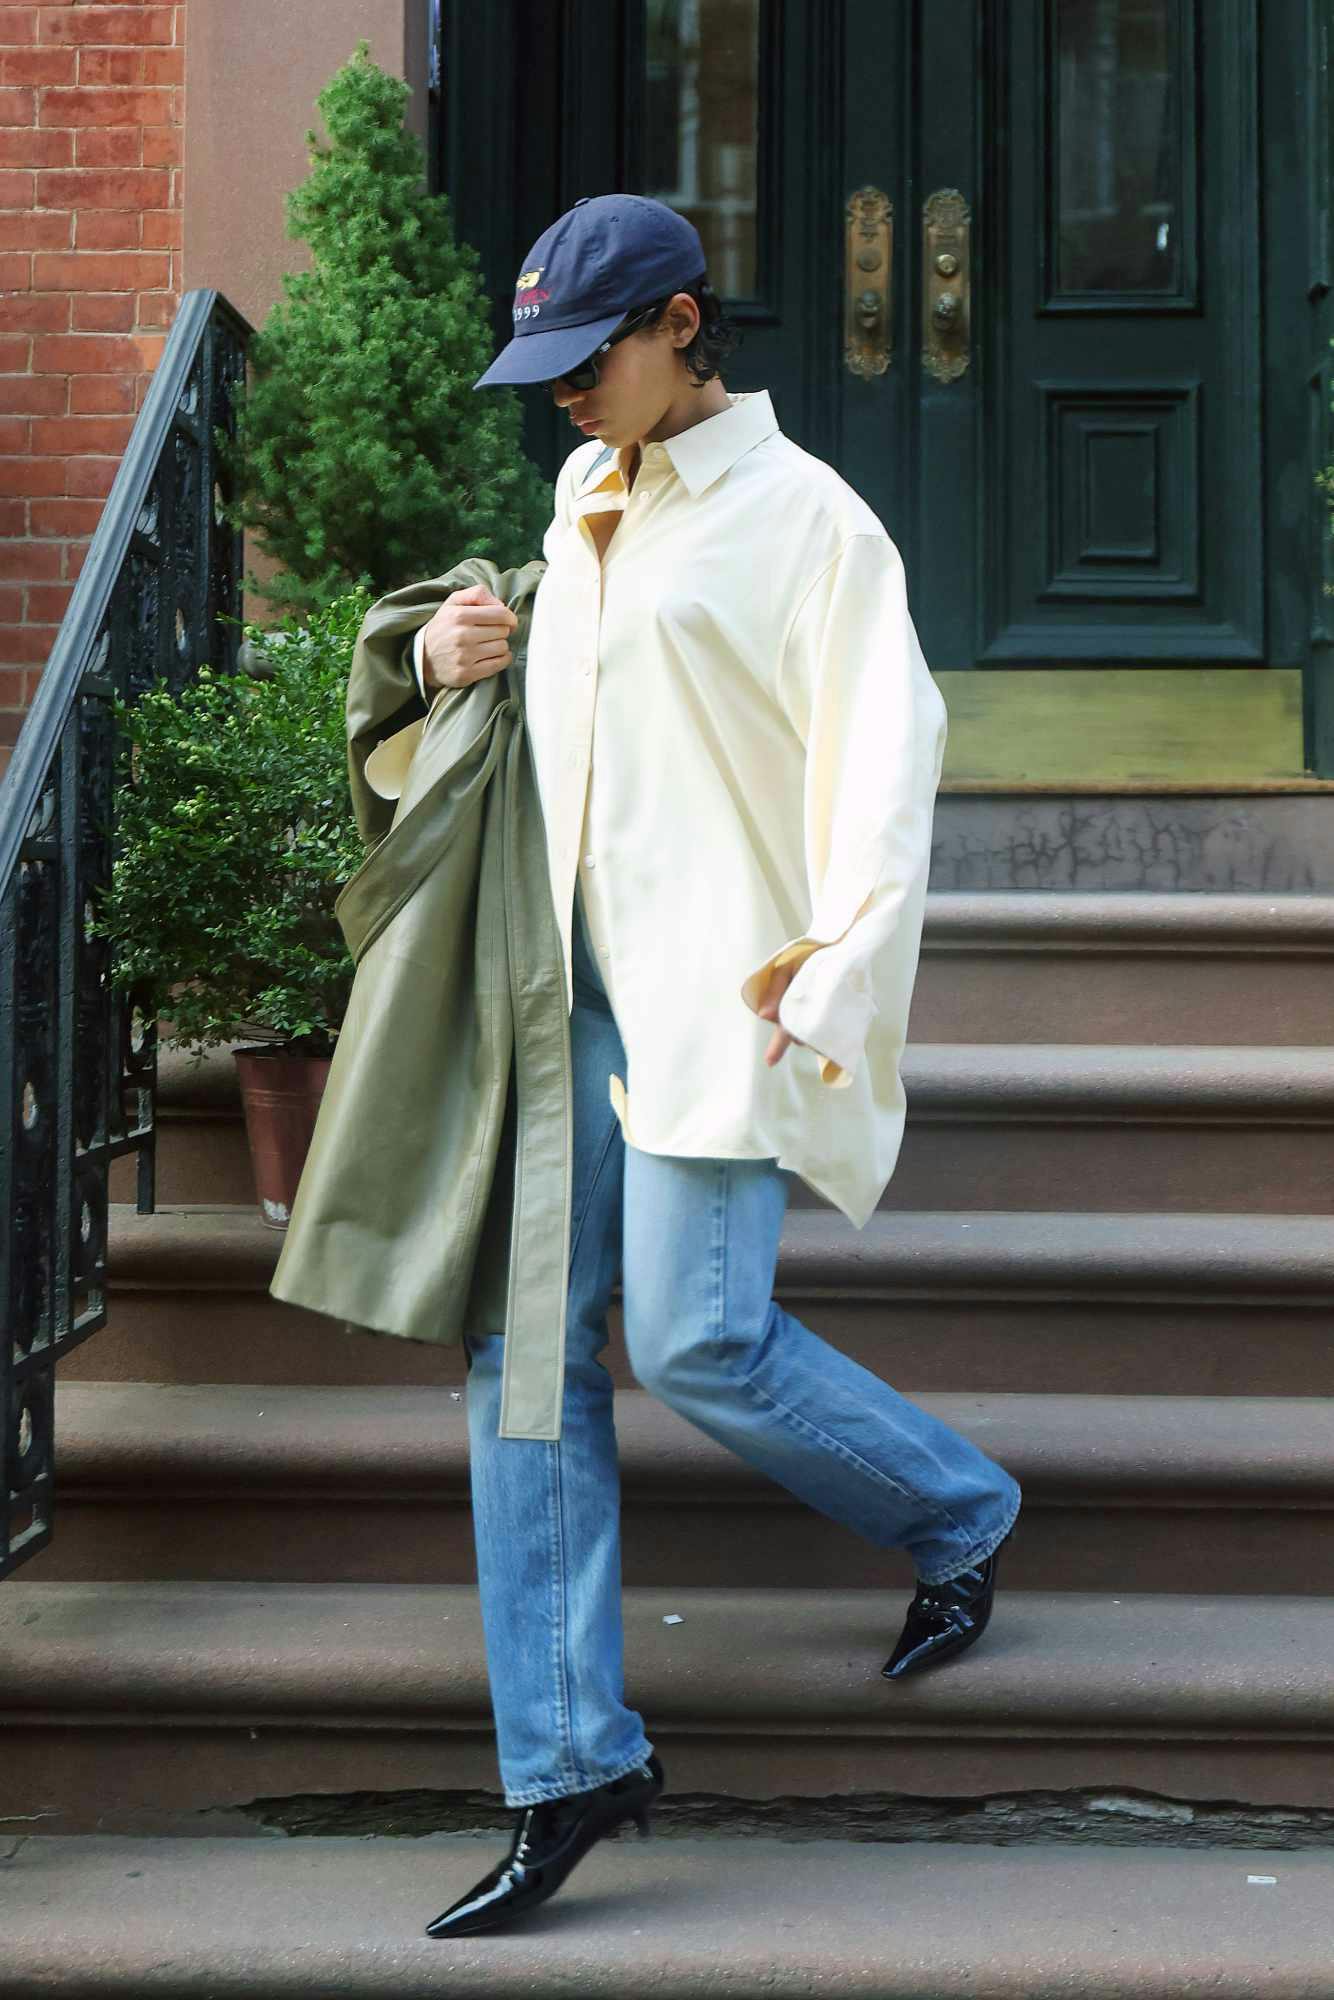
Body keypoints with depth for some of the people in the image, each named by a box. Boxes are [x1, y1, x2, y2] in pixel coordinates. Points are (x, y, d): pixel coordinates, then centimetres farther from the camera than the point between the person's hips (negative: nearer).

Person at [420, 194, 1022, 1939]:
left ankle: (960, 1515, 19)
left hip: (726, 989, -7)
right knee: (524, 1349, -1)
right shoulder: (583, 504, 19)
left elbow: (887, 756, -10)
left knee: (696, 1339, -12)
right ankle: (571, 1766, 5)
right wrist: (460, 658, 9)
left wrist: (830, 994, -17)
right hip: (580, 985, 7)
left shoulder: (803, 515, -4)